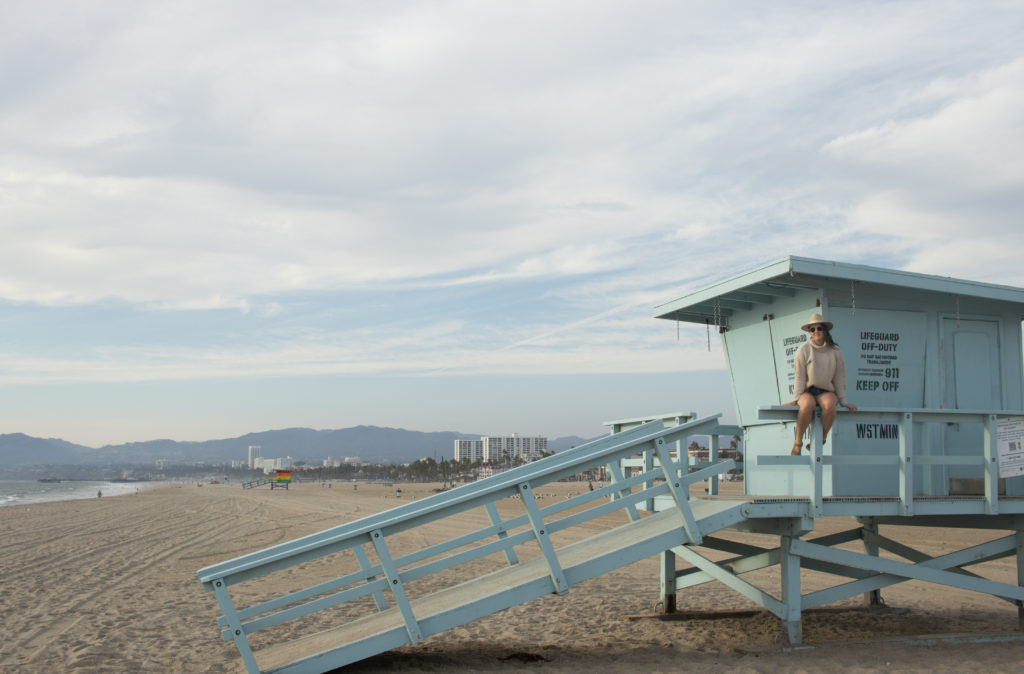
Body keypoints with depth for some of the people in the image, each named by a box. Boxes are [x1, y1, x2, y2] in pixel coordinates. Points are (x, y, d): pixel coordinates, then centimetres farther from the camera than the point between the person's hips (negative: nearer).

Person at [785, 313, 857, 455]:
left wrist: (843, 401, 9)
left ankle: (822, 438, -13)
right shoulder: (804, 350, 0)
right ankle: (798, 442, -23)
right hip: (807, 390, -1)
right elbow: (800, 377, -1)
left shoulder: (835, 351, 6)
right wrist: (796, 399, -8)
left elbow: (839, 377, 10)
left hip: (827, 391, 1)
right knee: (808, 404, -38)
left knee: (829, 405, -36)